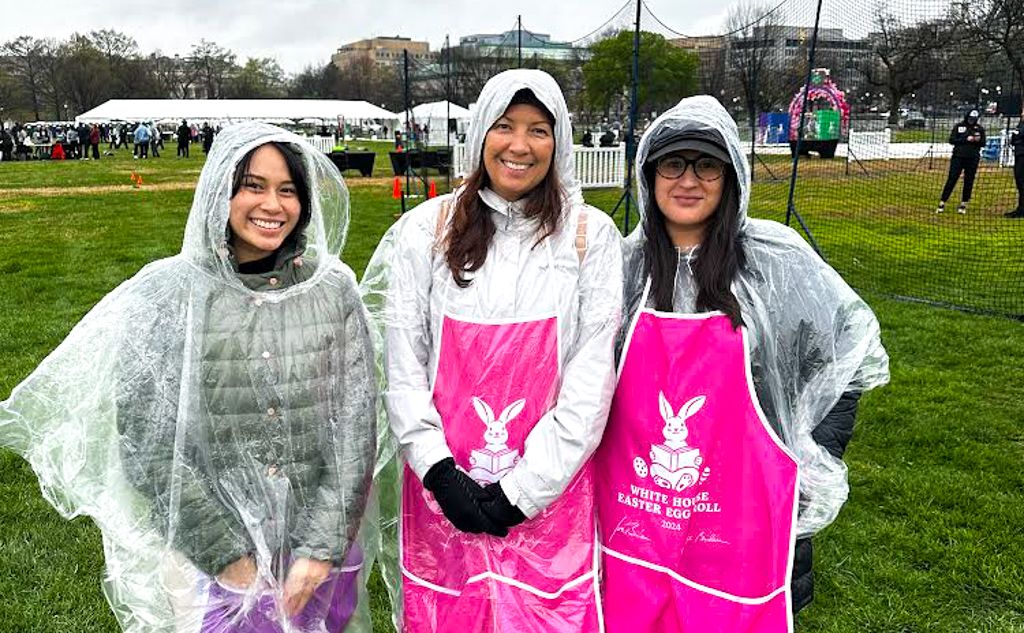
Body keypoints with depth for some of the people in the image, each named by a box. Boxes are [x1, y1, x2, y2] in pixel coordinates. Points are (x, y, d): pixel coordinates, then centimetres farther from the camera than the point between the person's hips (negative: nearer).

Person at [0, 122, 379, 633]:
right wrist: (229, 557, -10)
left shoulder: (332, 290, -6)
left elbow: (357, 424, -6)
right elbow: (147, 443, -10)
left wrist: (322, 548, -10)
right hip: (209, 552, -1)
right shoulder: (167, 294, -10)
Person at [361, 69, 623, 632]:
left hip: (551, 492, 0)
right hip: (442, 489, 1)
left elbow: (592, 378, -6)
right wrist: (439, 471, -9)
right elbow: (400, 365, -1)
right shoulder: (426, 230, -2)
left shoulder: (591, 236, -3)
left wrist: (525, 488, -10)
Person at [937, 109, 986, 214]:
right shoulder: (958, 126, 3)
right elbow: (951, 140, -5)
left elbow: (983, 143, 8)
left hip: (973, 159, 2)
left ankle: (963, 204, 14)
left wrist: (978, 140, -14)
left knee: (969, 182, 5)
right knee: (951, 180, -5)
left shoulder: (980, 128, 8)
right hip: (958, 157, -2)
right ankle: (942, 203, -4)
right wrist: (966, 139, -15)